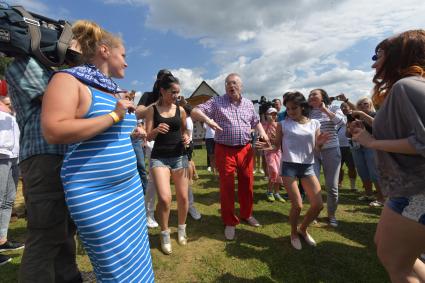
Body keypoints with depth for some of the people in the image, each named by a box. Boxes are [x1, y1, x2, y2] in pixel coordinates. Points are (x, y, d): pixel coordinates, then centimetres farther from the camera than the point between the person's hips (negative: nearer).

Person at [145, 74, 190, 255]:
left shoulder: (180, 110, 5)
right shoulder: (152, 109, -1)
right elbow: (148, 137, -3)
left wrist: (186, 138, -4)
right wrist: (156, 130, -24)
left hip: (179, 156, 3)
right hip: (159, 157, -3)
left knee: (183, 197, 6)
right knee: (164, 198, -15)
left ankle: (181, 229, 32)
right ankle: (165, 235, 12)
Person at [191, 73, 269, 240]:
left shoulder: (248, 104, 12)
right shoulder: (216, 102, -1)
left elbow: (256, 121, 24)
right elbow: (195, 112, -8)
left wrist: (262, 133, 4)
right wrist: (207, 119, -28)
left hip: (245, 150, 4)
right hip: (225, 150, -3)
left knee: (247, 184, 14)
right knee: (227, 187, 5)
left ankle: (247, 214, 38)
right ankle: (230, 222, 24)